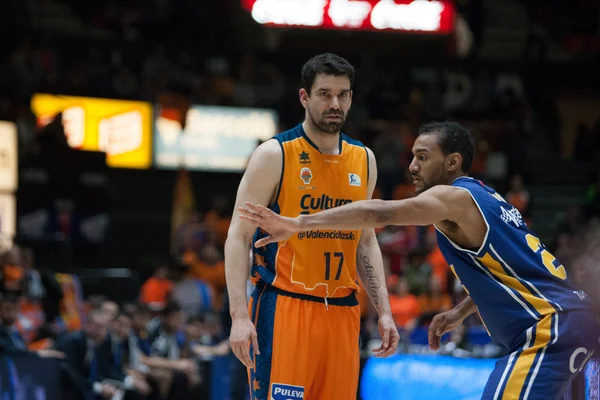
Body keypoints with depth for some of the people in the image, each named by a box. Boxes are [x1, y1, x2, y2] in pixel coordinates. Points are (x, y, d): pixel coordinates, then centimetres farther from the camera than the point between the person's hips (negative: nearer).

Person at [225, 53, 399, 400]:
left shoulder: (364, 160, 12)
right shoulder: (275, 155, -5)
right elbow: (239, 236, -7)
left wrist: (384, 311, 11)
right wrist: (240, 315, -17)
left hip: (342, 312, 5)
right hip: (284, 306, -5)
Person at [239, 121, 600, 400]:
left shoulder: (454, 197, -9)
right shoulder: (484, 199, 20)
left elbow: (379, 213, -23)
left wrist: (297, 224, -27)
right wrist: (461, 312, 26)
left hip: (552, 329, -10)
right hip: (569, 321, 10)